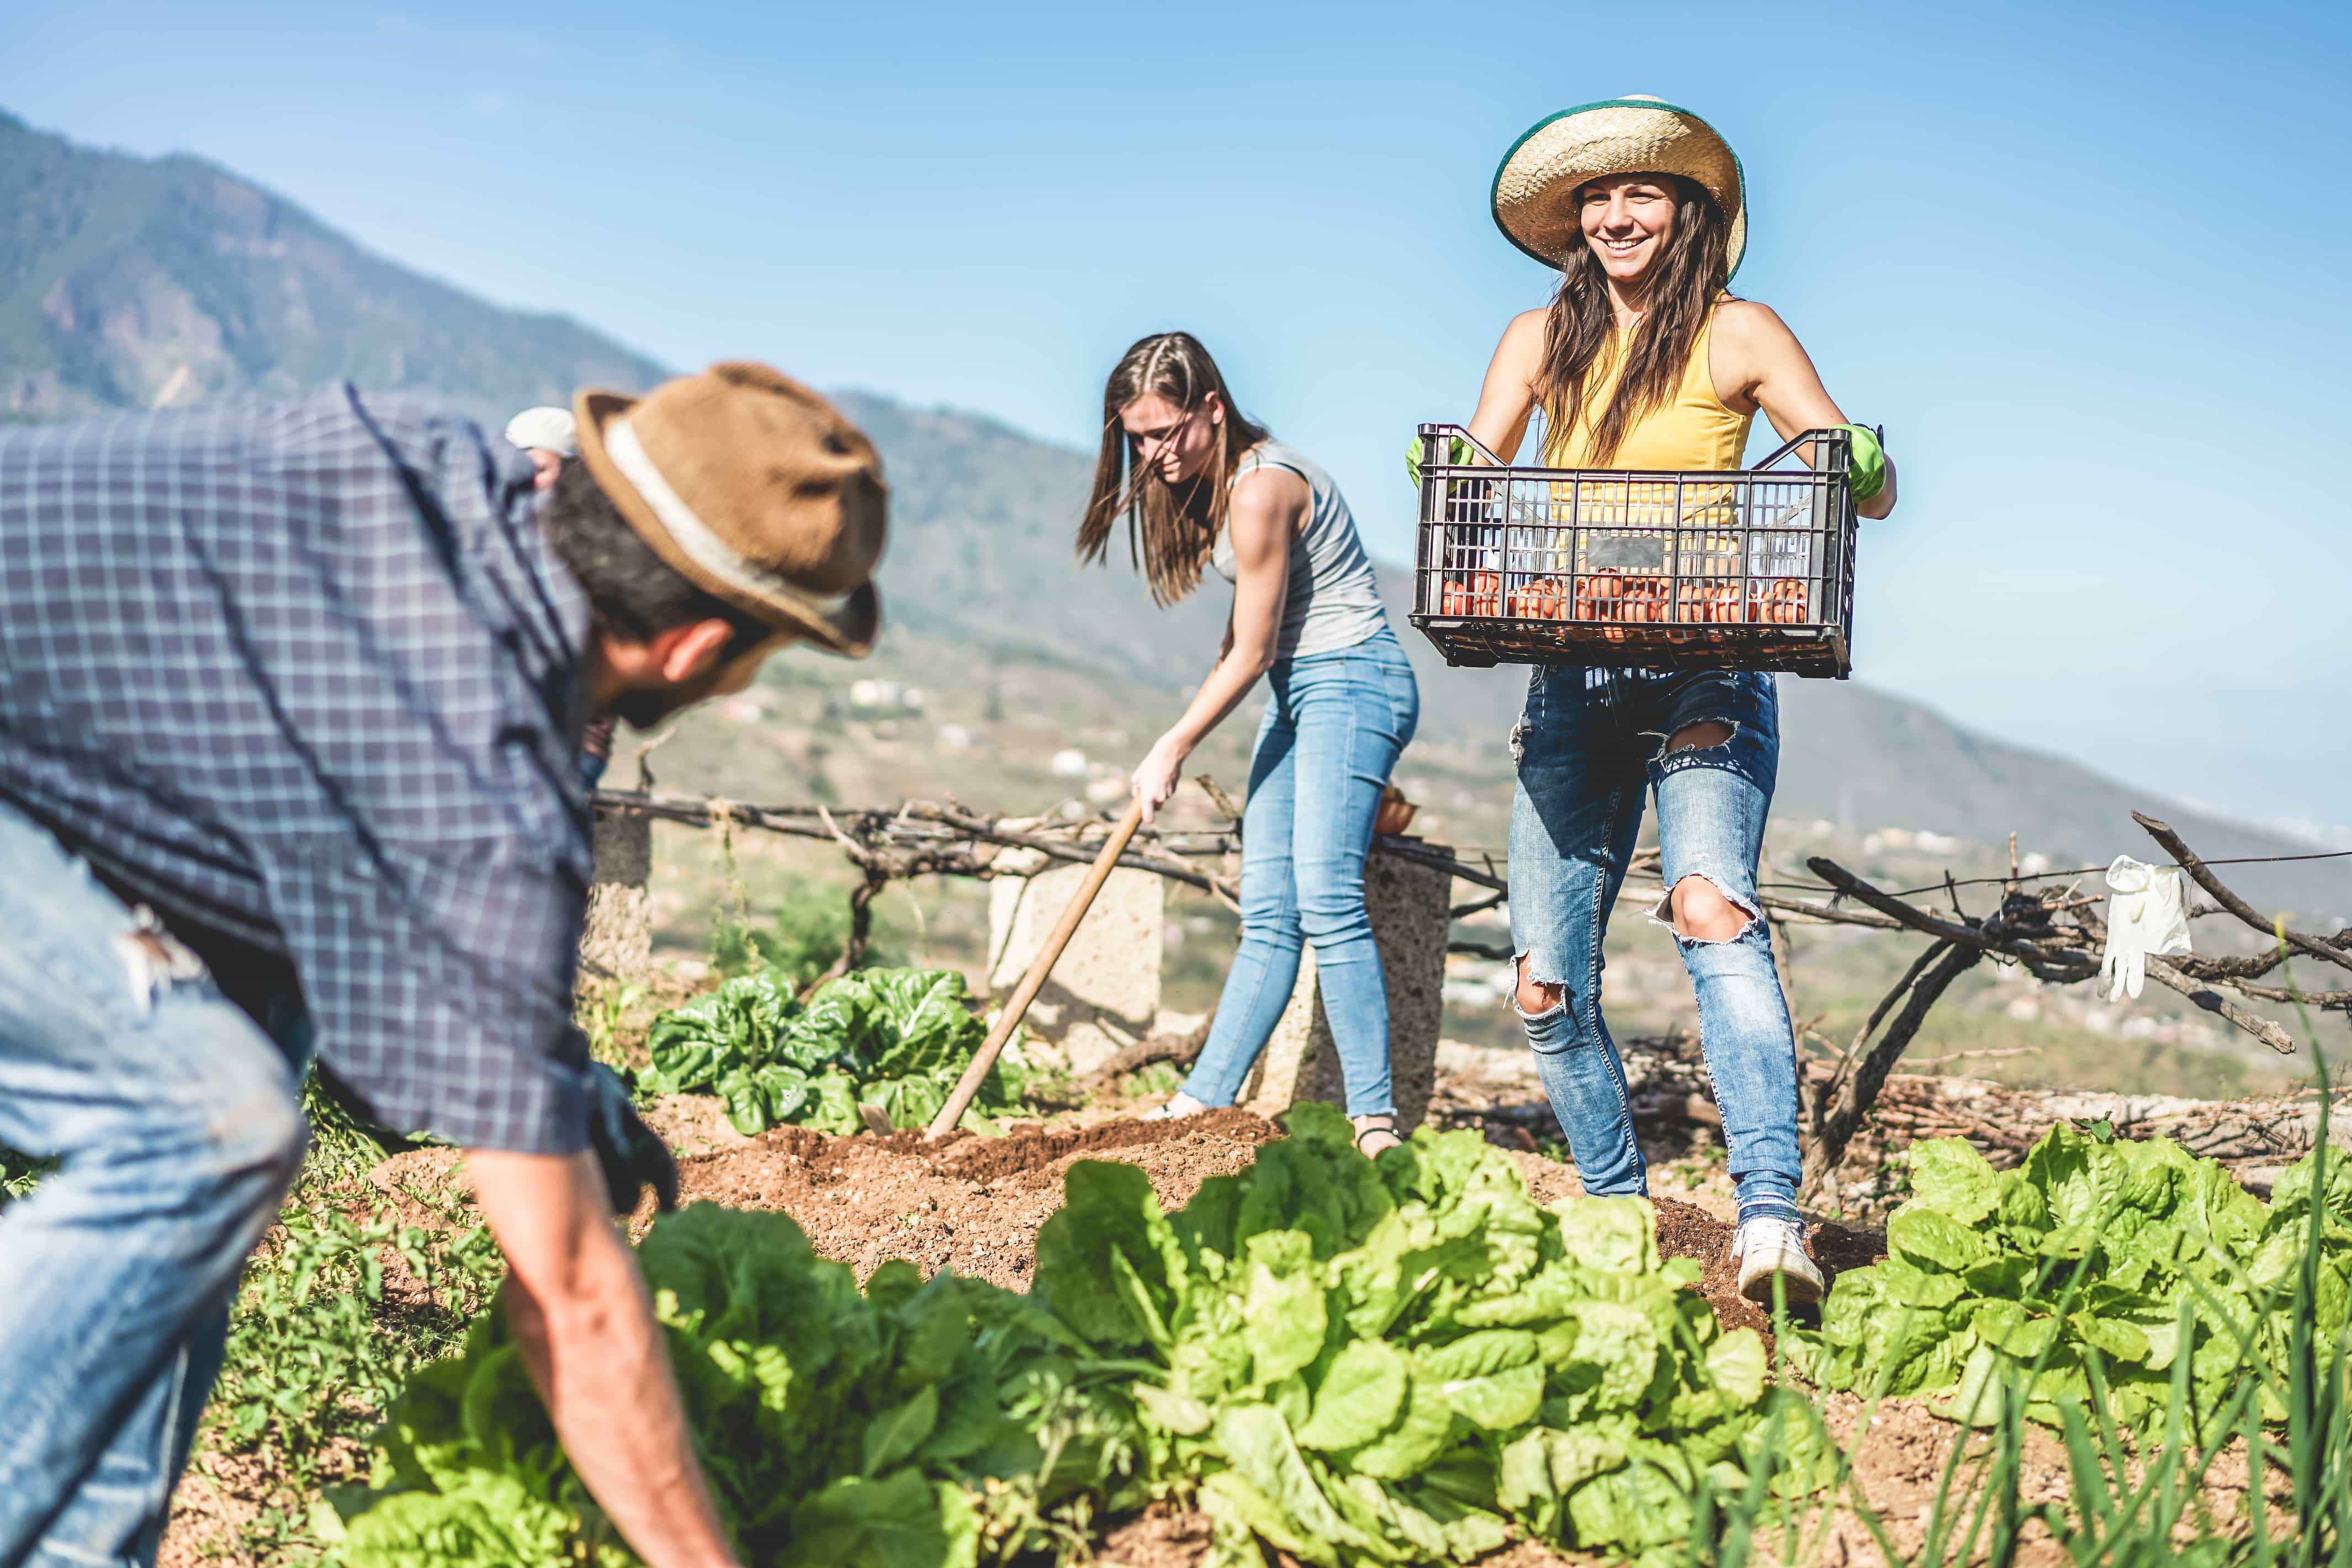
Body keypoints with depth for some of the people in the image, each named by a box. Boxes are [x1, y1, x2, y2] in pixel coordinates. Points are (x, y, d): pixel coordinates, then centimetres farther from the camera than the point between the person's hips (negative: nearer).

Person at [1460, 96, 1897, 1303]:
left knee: (1712, 909, -27)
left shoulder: (1737, 334, 3)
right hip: (1571, 679, 4)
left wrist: (1861, 465, -23)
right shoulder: (1539, 340, 14)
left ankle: (1771, 1224, -31)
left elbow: (1872, 494, 1)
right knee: (1547, 984, 0)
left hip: (1704, 675, -4)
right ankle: (1618, 1217, 16)